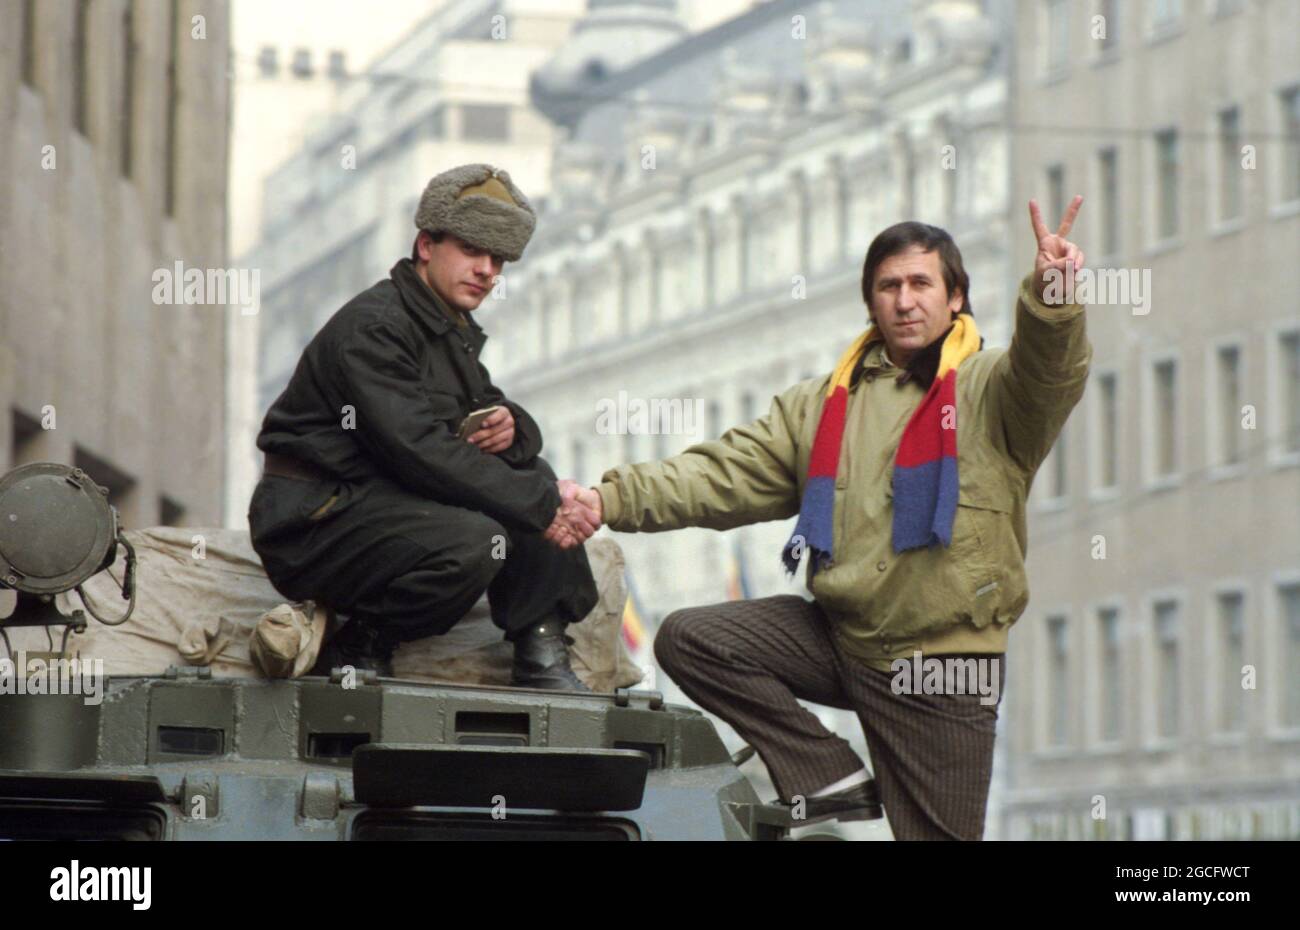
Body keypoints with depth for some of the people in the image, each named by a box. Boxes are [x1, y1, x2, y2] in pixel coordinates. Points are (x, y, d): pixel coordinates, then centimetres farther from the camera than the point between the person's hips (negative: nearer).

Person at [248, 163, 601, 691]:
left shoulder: (453, 330, 17)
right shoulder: (372, 326, -16)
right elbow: (419, 450, -26)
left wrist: (512, 429, -10)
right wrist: (542, 506, -25)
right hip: (314, 523, -10)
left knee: (532, 476, 3)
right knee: (474, 540, -32)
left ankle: (542, 662, -5)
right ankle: (353, 652, -12)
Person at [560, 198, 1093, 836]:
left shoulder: (991, 388, -2)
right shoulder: (824, 404, 12)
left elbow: (1050, 370, -25)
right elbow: (726, 475, 5)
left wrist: (1052, 297, -46)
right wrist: (612, 499, -9)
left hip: (945, 663, -4)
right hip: (838, 636, 5)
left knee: (937, 834, -5)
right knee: (689, 639, -9)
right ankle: (832, 780, -3)